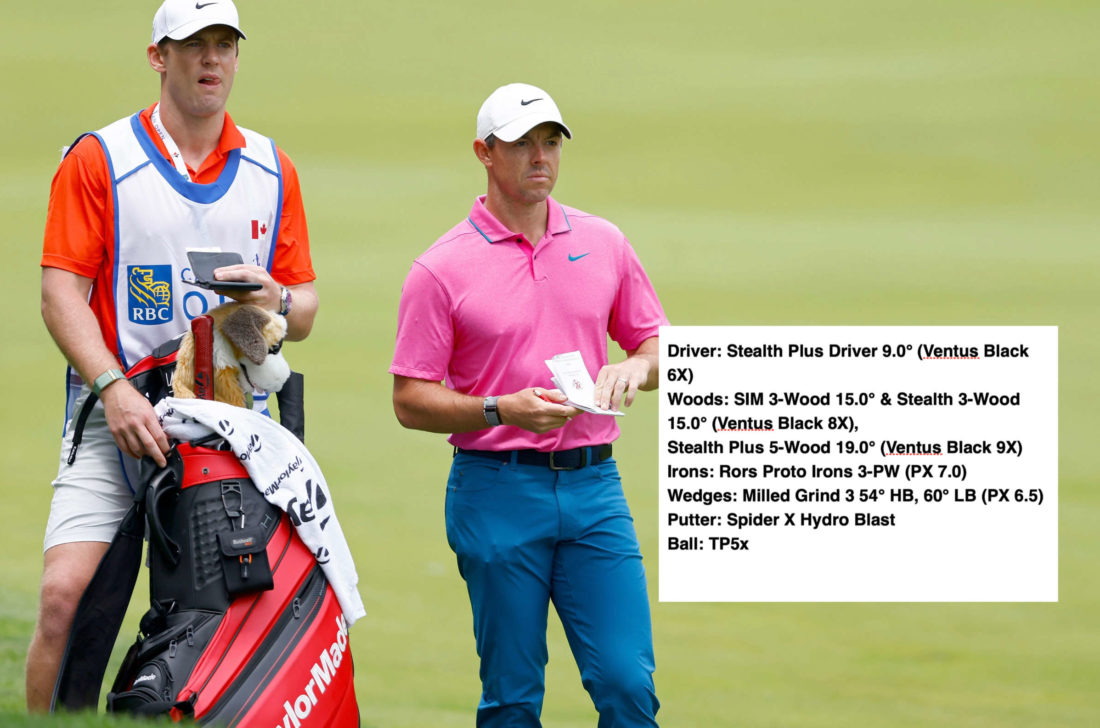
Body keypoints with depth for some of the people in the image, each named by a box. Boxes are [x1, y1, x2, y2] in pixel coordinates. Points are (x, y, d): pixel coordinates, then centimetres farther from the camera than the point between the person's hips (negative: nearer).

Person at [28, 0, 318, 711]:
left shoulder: (274, 172, 13)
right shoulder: (98, 160, 2)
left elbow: (305, 308, 16)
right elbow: (62, 292, -5)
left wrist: (276, 300, -9)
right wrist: (114, 388, -19)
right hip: (116, 415, -3)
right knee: (65, 596, -15)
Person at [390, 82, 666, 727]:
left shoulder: (603, 243, 10)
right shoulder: (442, 269, -2)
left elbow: (656, 341, 19)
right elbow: (410, 401, -3)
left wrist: (636, 367, -4)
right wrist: (502, 410, -18)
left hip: (594, 486, 3)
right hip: (497, 492, -3)